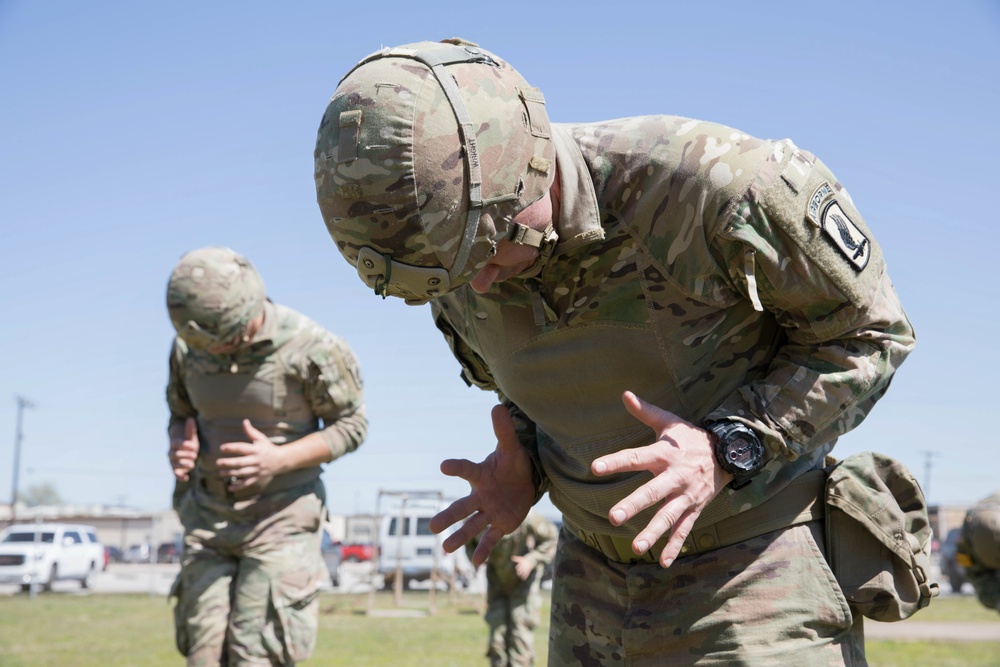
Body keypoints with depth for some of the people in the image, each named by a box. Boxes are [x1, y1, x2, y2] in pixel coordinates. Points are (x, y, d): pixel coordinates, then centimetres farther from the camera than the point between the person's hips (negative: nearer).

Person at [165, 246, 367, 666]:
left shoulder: (312, 348, -16)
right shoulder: (187, 346, -2)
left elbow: (352, 426, -7)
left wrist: (279, 459, -23)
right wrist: (180, 446, -12)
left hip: (281, 519, -5)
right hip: (208, 517, 5)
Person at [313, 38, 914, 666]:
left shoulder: (719, 183, -26)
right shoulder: (459, 268, -7)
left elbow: (870, 333, -13)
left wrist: (729, 448, -26)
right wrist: (524, 470, -8)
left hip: (756, 566, -5)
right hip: (596, 579, 5)